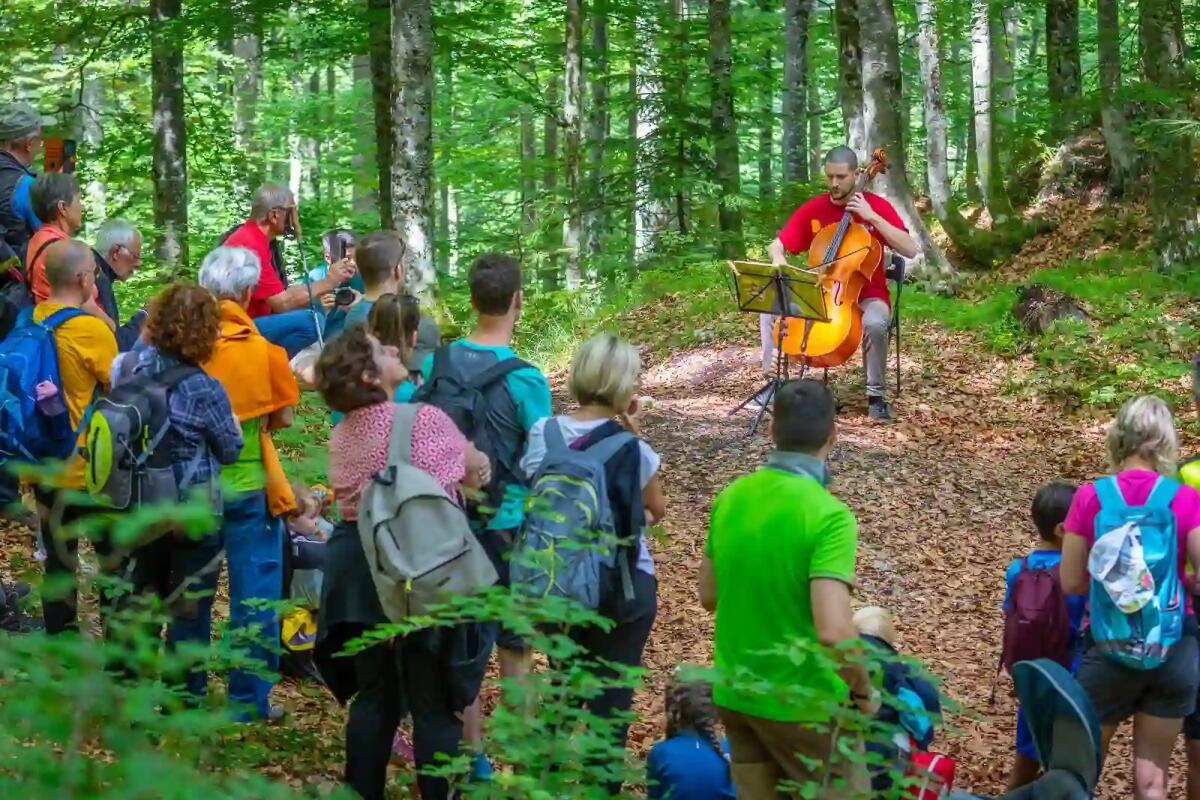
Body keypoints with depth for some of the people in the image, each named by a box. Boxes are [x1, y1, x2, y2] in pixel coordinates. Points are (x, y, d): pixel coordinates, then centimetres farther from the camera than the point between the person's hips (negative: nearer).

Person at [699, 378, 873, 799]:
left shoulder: (730, 497, -2)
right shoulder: (828, 515, -22)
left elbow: (709, 595, 10)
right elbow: (834, 631, -29)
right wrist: (863, 689, -14)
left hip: (734, 693, 6)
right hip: (803, 702, -6)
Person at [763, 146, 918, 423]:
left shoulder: (876, 206, -7)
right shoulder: (812, 210, 1)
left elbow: (910, 250, -17)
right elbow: (776, 245, 6)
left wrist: (873, 217, -24)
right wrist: (779, 258, -19)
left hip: (866, 296, -4)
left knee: (874, 324, -38)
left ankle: (876, 395, -19)